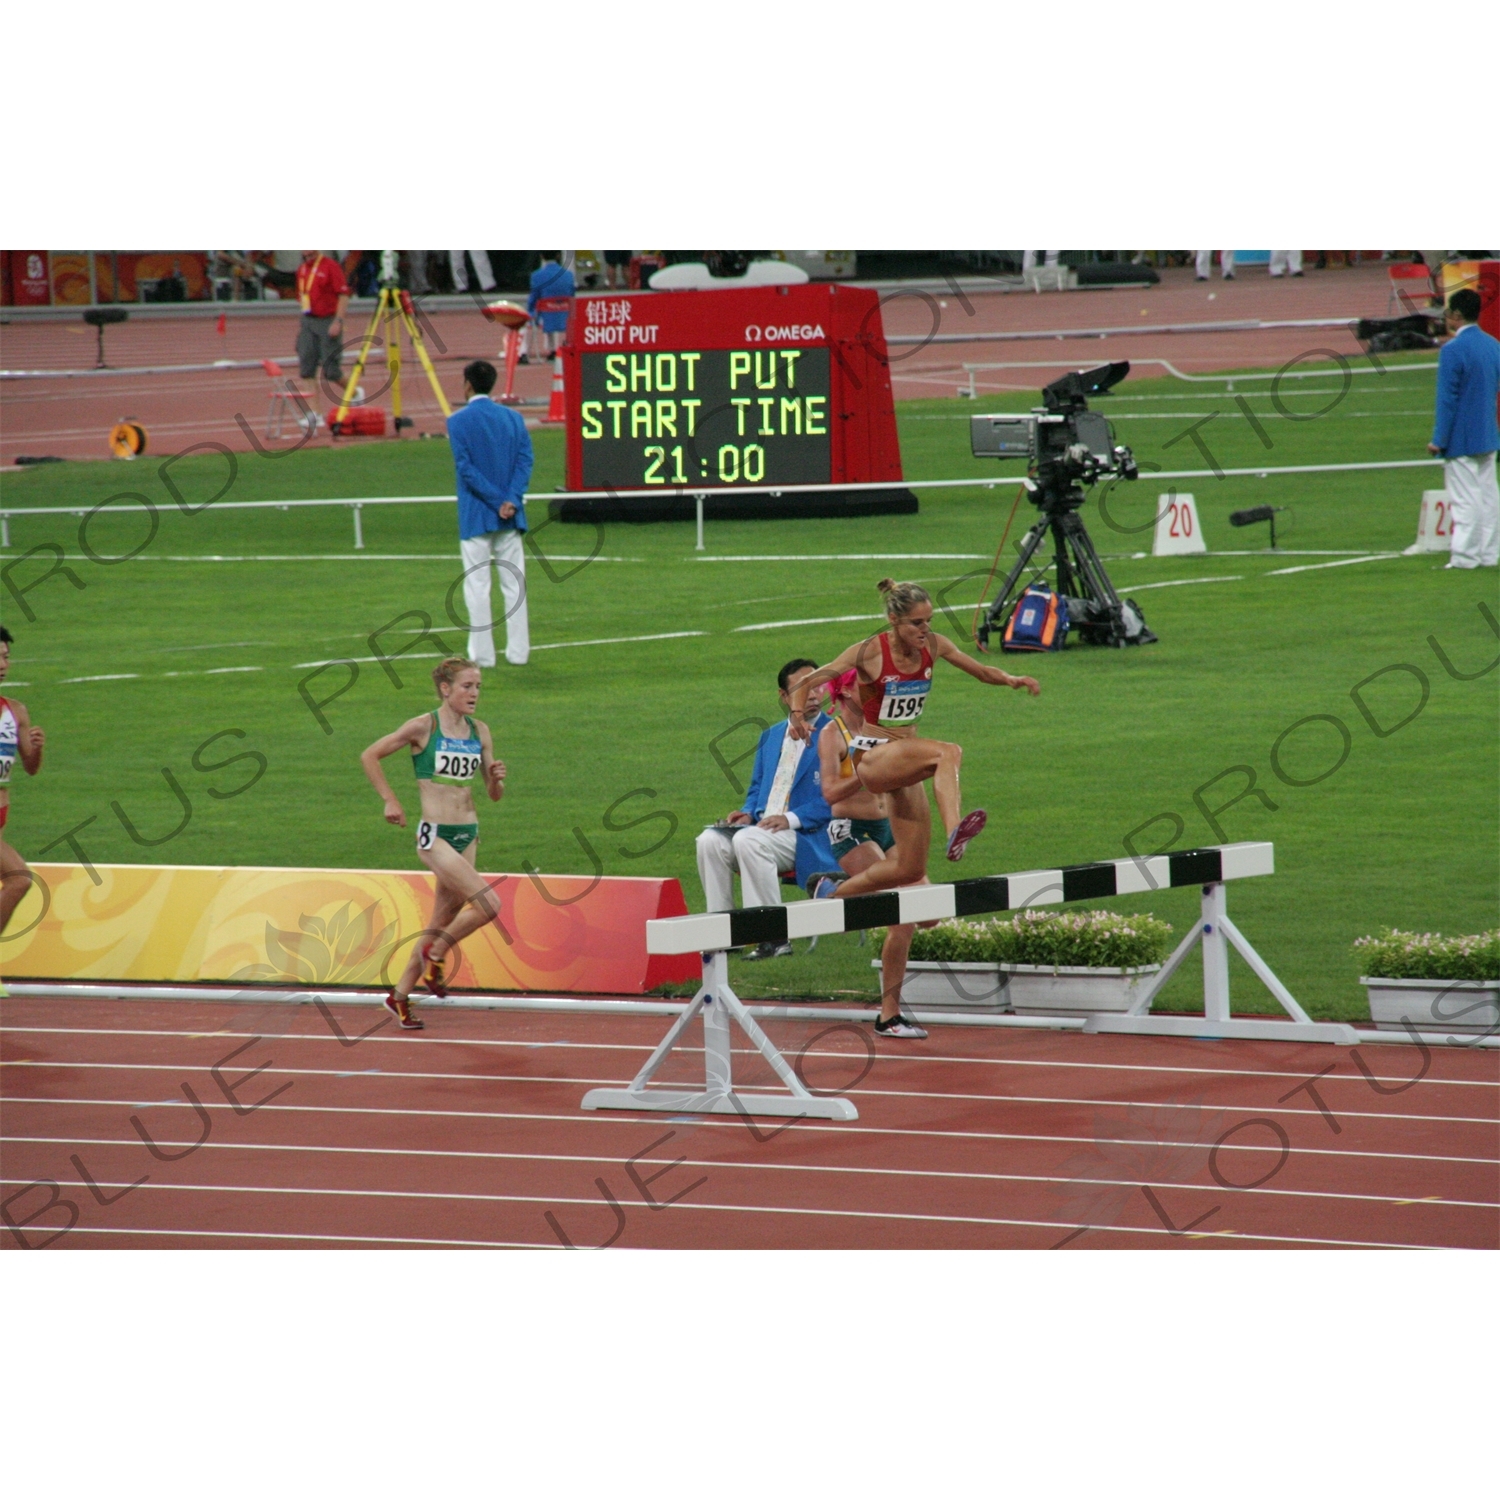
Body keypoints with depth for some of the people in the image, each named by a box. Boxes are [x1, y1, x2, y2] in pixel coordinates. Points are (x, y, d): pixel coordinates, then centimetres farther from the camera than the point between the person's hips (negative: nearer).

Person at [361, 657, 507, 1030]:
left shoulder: (479, 732, 7)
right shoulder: (423, 727, -9)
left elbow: (494, 795, 12)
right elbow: (369, 756, -1)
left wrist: (496, 779, -10)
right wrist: (390, 801, -4)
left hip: (468, 836, 6)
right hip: (435, 837, -6)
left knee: (443, 921, 12)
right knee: (488, 905, -18)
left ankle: (400, 995, 26)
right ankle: (436, 955, 6)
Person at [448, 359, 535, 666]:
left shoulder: (458, 421, -6)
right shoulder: (513, 418, 7)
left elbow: (466, 468, -13)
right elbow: (525, 460, -3)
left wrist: (499, 501, -12)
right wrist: (511, 500, -11)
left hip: (475, 517, -4)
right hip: (511, 517, 4)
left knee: (477, 586, 1)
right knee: (514, 583, 8)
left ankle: (482, 653, -1)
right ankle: (518, 651, 7)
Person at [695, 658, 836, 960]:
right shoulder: (770, 737, 23)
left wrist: (791, 819, -19)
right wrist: (747, 812, 2)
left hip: (807, 836, -6)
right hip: (761, 826, 6)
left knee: (748, 841, -35)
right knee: (710, 841, -22)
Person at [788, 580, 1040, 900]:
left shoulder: (933, 646, 0)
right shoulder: (869, 652, -13)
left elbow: (981, 671, 8)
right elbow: (808, 682, -9)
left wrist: (1011, 680, -13)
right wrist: (797, 714, -29)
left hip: (905, 760, 7)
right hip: (872, 757, -7)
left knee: (910, 868, 4)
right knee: (947, 752, -35)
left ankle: (833, 892, 25)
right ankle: (954, 831, -55)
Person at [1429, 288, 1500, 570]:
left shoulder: (1453, 350, -18)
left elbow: (1447, 398, -17)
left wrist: (1439, 439, -13)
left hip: (1461, 440, -8)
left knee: (1465, 501, -5)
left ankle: (1464, 556, -4)